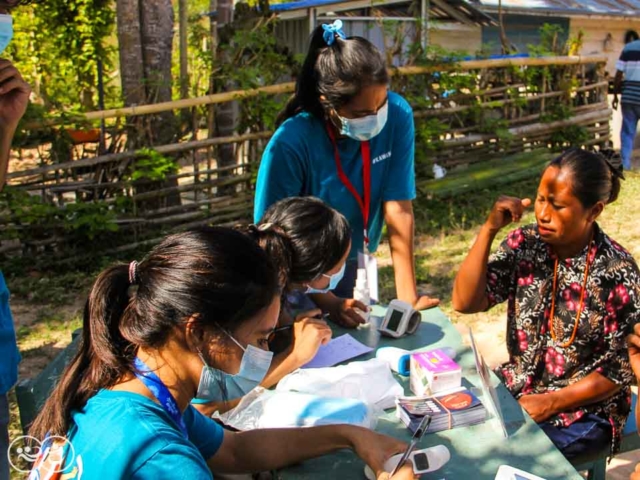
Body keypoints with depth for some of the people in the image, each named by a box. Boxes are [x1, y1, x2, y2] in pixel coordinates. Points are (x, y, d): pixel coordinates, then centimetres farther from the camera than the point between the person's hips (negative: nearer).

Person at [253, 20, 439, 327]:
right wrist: (324, 301, -22)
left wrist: (407, 295, -21)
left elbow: (398, 208, -20)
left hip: (353, 267, 3)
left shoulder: (397, 116, -21)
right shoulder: (291, 145, -30)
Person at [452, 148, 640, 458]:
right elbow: (465, 302, -13)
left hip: (584, 409, -4)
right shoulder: (524, 244, -6)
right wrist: (490, 229, -20)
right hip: (516, 387, 4)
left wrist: (550, 403, -17)